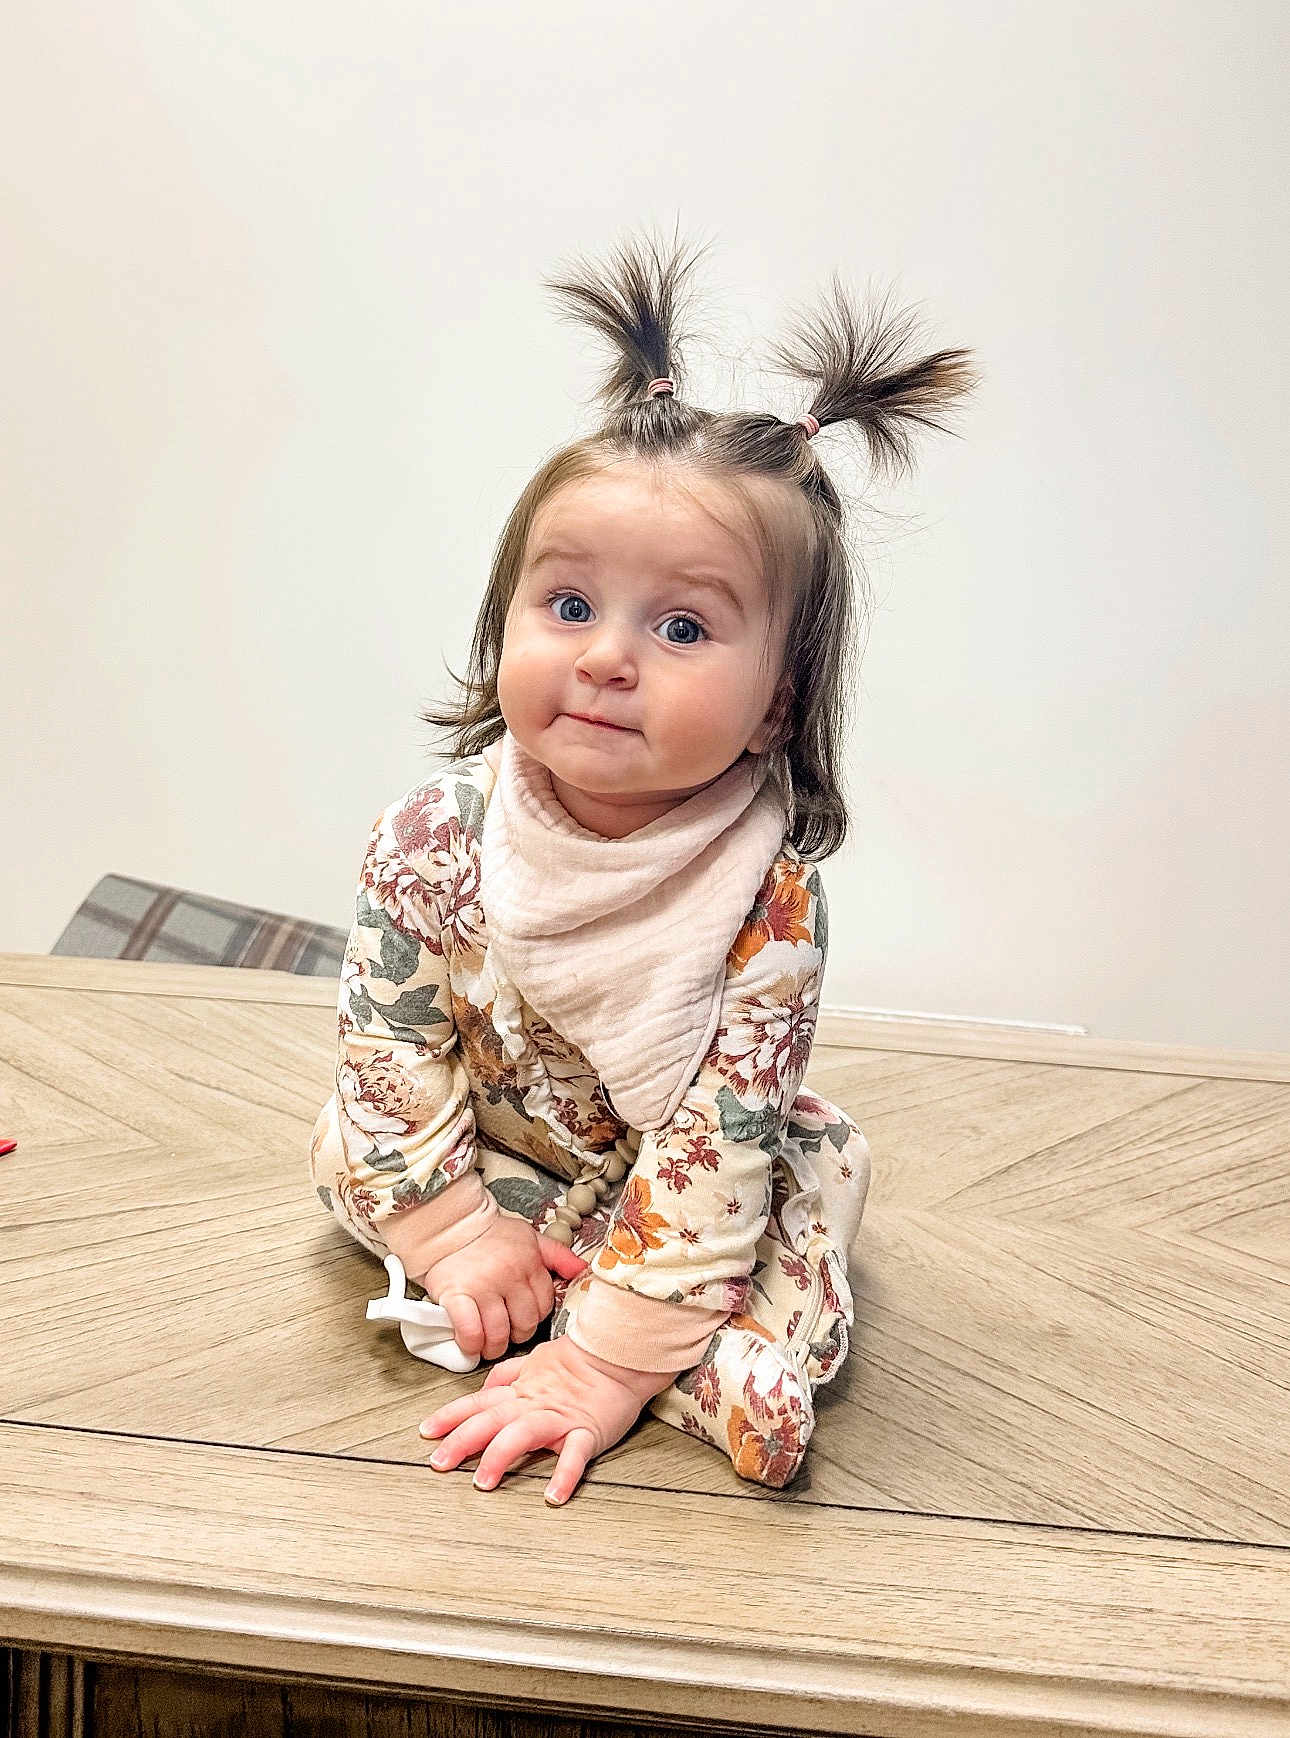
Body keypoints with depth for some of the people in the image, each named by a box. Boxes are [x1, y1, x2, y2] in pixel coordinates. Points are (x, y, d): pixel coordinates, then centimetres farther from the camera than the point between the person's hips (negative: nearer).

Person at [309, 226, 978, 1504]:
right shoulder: (433, 841, -23)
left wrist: (609, 1362, -26)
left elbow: (714, 1145, -27)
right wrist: (454, 1228, -15)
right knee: (350, 1148, -12)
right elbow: (392, 1054, -12)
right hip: (490, 1152, 5)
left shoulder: (769, 898, -30)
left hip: (680, 1179, -4)